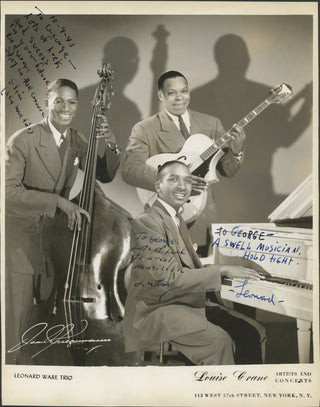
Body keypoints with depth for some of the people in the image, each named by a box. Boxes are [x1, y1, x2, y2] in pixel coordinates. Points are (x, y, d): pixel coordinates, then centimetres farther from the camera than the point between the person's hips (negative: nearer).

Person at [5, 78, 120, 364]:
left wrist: (110, 145, -11)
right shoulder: (22, 141, -16)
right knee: (18, 316, 3)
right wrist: (58, 200, -31)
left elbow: (105, 175, 9)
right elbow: (9, 191, -23)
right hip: (21, 241, -5)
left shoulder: (76, 141, 2)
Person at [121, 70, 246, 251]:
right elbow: (130, 169, -17)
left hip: (204, 221, 4)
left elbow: (227, 170, 8)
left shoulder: (211, 124, 9)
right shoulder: (144, 129, -3)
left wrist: (236, 151, -13)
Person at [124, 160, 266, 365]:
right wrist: (221, 270, -19)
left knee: (254, 331, -5)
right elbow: (170, 278, -21)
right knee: (218, 340, -31)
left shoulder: (179, 221, 18)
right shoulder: (147, 222, -13)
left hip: (190, 302, 9)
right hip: (157, 308, -9)